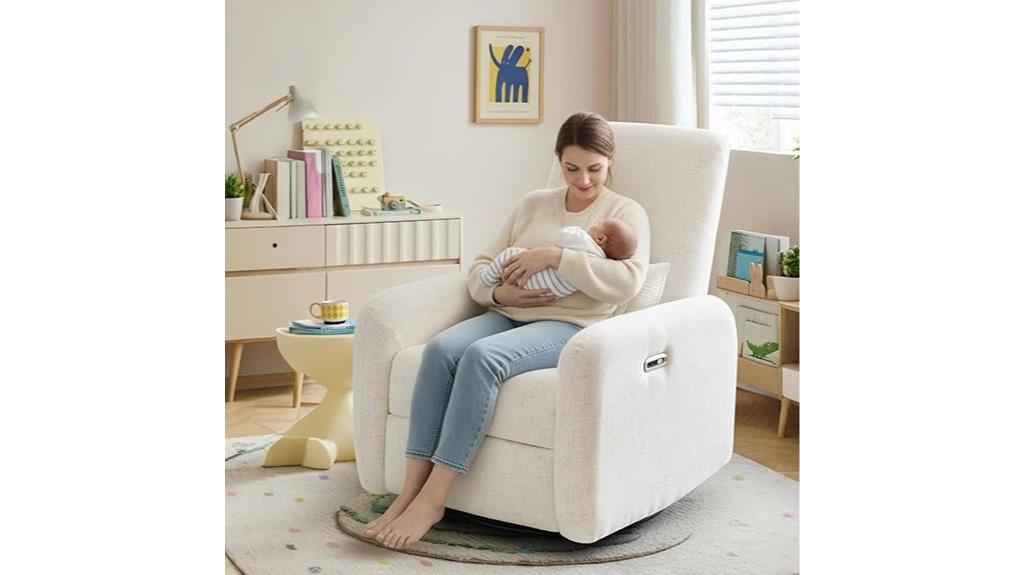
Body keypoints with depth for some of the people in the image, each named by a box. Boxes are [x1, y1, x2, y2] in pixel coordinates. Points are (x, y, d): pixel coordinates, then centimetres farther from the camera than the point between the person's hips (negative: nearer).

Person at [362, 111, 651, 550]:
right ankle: (410, 491, -29)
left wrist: (555, 256, -16)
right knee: (441, 349, -28)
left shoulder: (626, 213, 8)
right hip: (507, 315, 5)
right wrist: (500, 293, -5)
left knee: (483, 356, -34)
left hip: (570, 327, -5)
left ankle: (432, 499, -31)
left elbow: (628, 280, -11)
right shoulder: (533, 205, 21)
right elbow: (480, 266, 18)